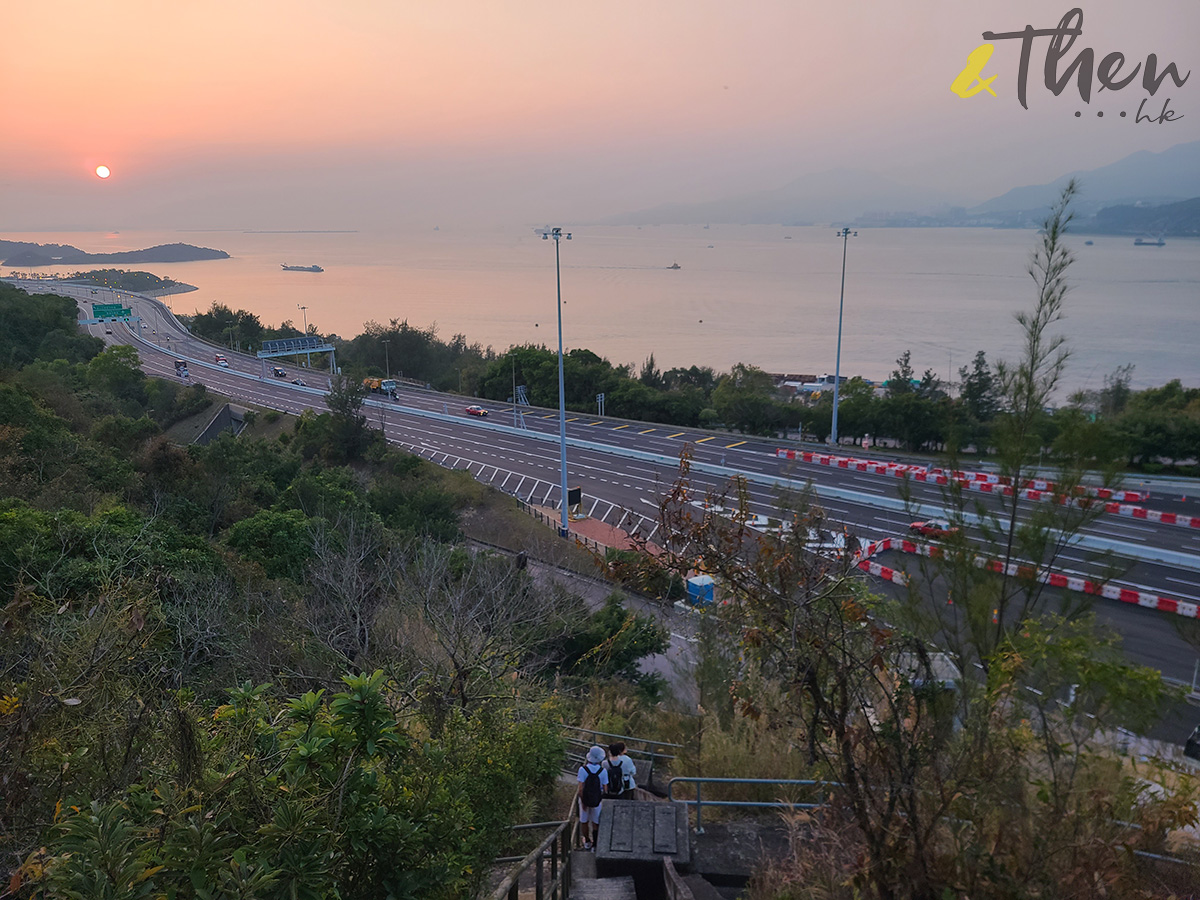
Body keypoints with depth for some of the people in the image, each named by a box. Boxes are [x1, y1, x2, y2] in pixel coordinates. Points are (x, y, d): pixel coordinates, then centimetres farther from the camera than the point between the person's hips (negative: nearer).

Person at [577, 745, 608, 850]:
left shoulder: (583, 770, -21)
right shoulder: (603, 771, -17)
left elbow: (581, 788, -20)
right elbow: (605, 789, -11)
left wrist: (582, 802, -8)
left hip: (585, 799, 0)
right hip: (597, 800, 0)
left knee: (584, 821, 21)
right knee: (595, 822, 18)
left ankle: (587, 842, 37)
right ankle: (595, 844, 20)